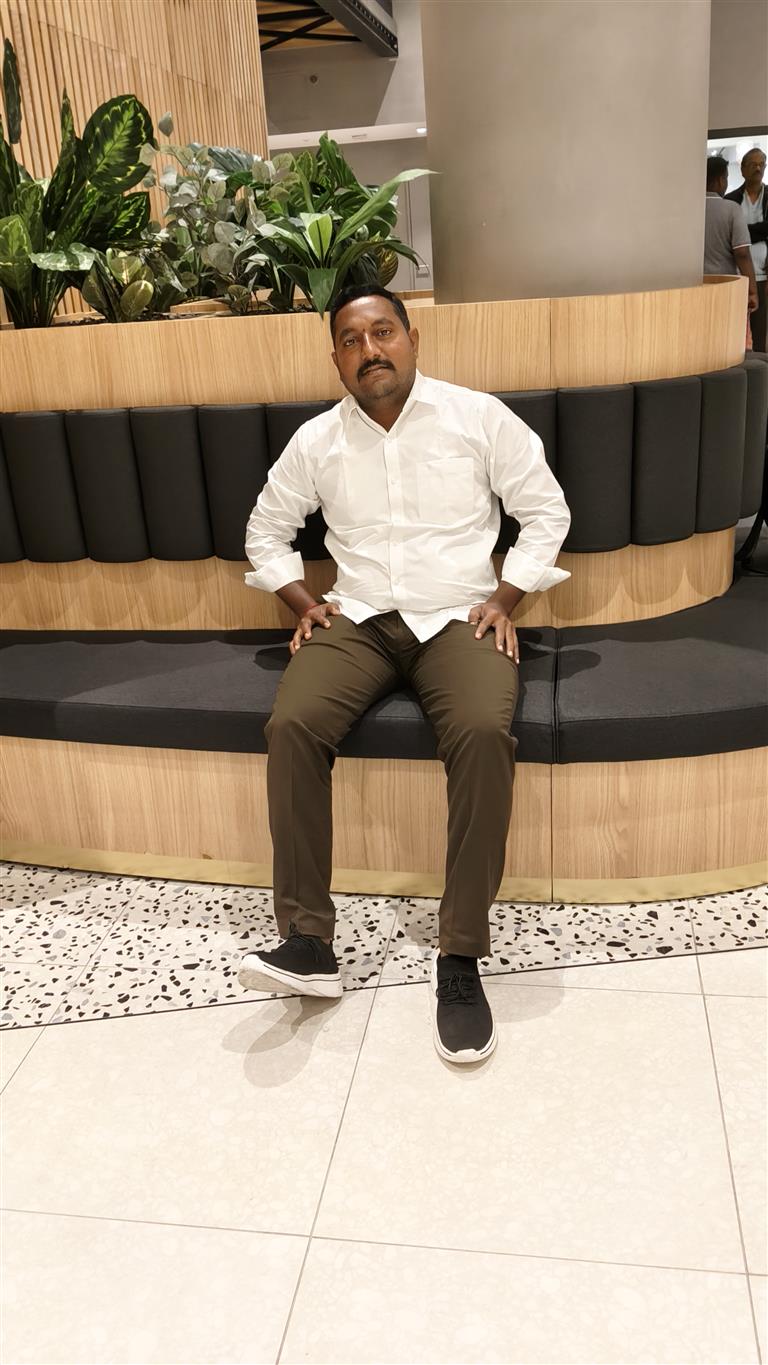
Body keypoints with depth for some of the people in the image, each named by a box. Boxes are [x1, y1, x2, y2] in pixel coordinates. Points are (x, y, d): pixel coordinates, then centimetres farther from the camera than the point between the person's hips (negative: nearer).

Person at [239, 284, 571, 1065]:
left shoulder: (478, 416, 3)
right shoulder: (316, 440, 10)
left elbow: (546, 511, 7)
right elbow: (265, 530, 20)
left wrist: (502, 601, -4)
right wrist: (304, 606, 5)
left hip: (459, 619, -2)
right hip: (357, 620, 2)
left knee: (485, 733, -34)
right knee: (290, 725, -28)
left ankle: (461, 955, -25)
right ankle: (307, 942, -22)